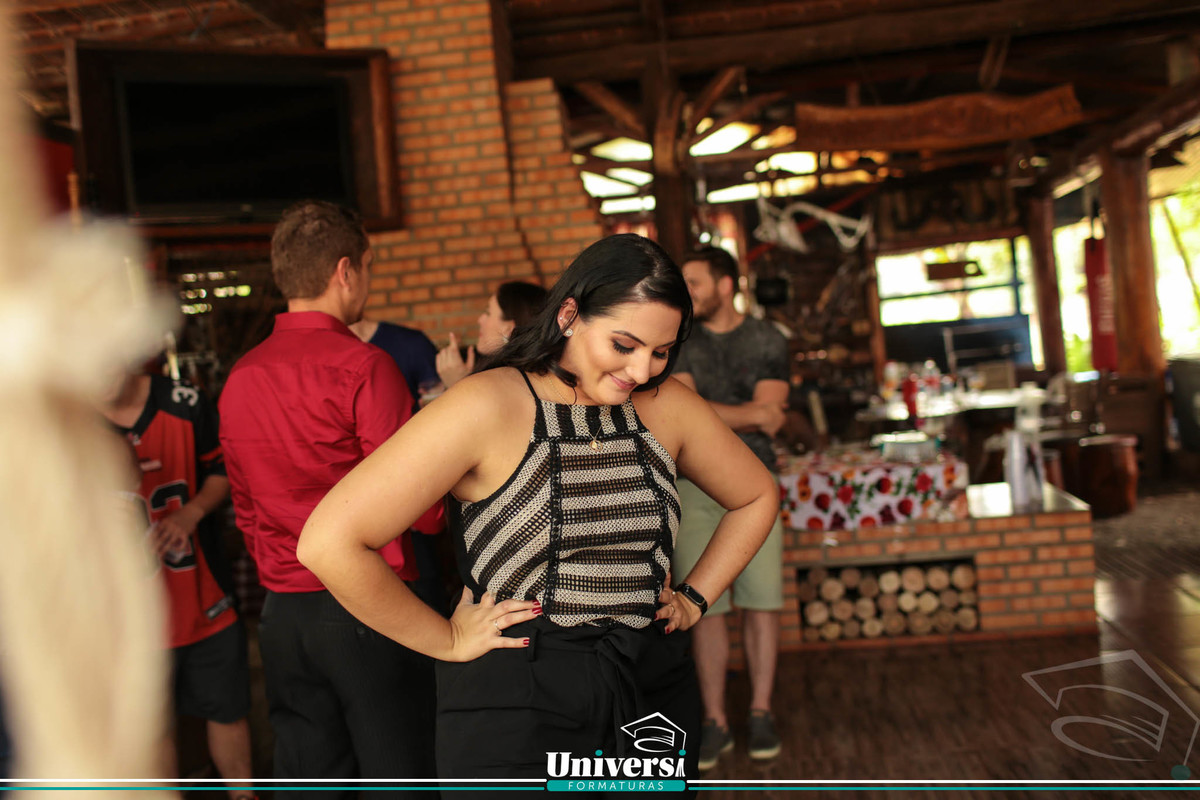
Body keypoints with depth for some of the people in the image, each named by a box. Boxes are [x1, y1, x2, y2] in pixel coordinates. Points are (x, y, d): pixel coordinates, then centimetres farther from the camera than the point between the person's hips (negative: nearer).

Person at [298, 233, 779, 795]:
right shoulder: (488, 407, -16)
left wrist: (695, 597, 8)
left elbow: (757, 497, 18)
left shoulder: (668, 406, 0)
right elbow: (327, 543, -21)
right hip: (516, 703, -4)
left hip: (654, 687, 5)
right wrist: (447, 640, -13)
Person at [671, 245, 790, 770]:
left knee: (762, 602, 0)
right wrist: (749, 414, -9)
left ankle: (760, 713, 13)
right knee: (706, 607, 0)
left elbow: (769, 421, -7)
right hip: (694, 486, 0)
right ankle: (714, 722, 9)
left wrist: (708, 412, -10)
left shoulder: (767, 342, 4)